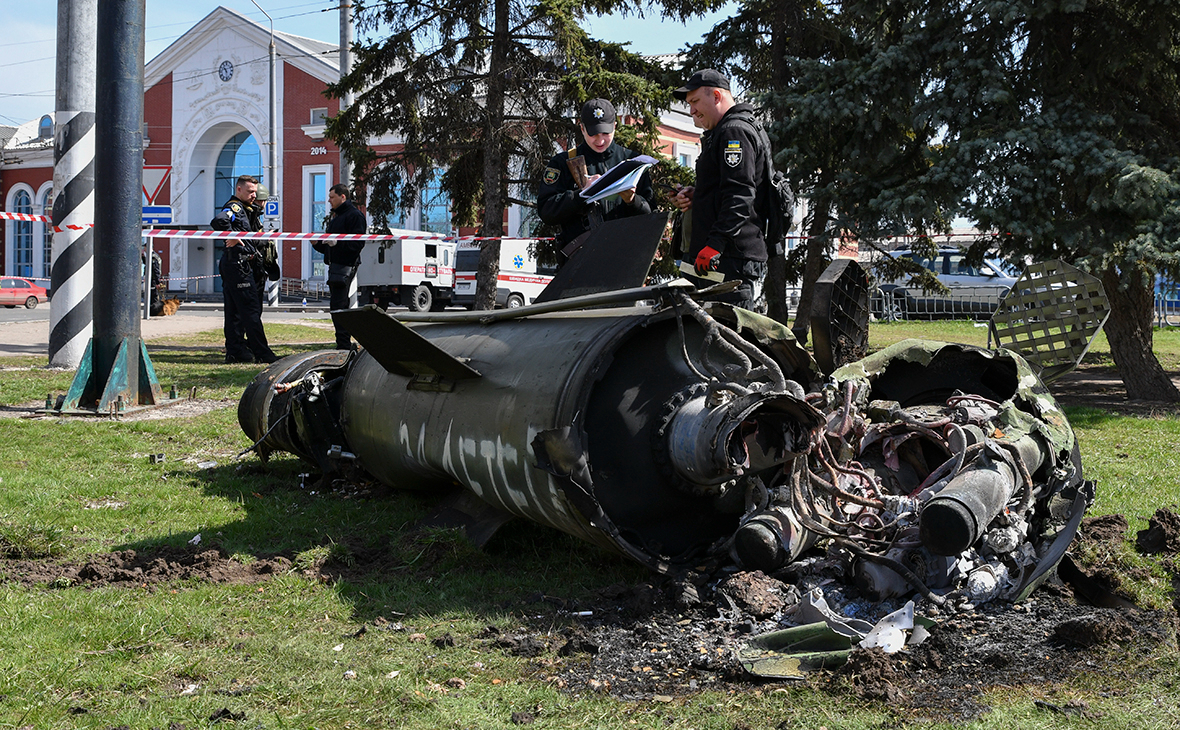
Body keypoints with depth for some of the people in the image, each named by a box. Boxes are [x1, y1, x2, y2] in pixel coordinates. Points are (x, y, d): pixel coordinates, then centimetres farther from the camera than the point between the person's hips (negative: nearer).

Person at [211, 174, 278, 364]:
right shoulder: (234, 207, -11)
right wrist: (232, 237, -22)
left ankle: (235, 351, 14)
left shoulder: (245, 210, 20)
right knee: (251, 310, -9)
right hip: (238, 265, -10)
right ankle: (262, 353, -9)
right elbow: (218, 221, -32)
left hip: (234, 266, 10)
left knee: (235, 311, 11)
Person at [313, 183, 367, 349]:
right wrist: (318, 243, 8)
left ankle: (344, 345, -14)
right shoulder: (335, 216, 24)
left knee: (339, 305, -14)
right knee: (338, 306, 11)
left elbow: (358, 243, -18)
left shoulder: (354, 215, -7)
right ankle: (344, 344, 15)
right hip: (335, 266, 10)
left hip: (345, 266, -10)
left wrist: (338, 242, -25)